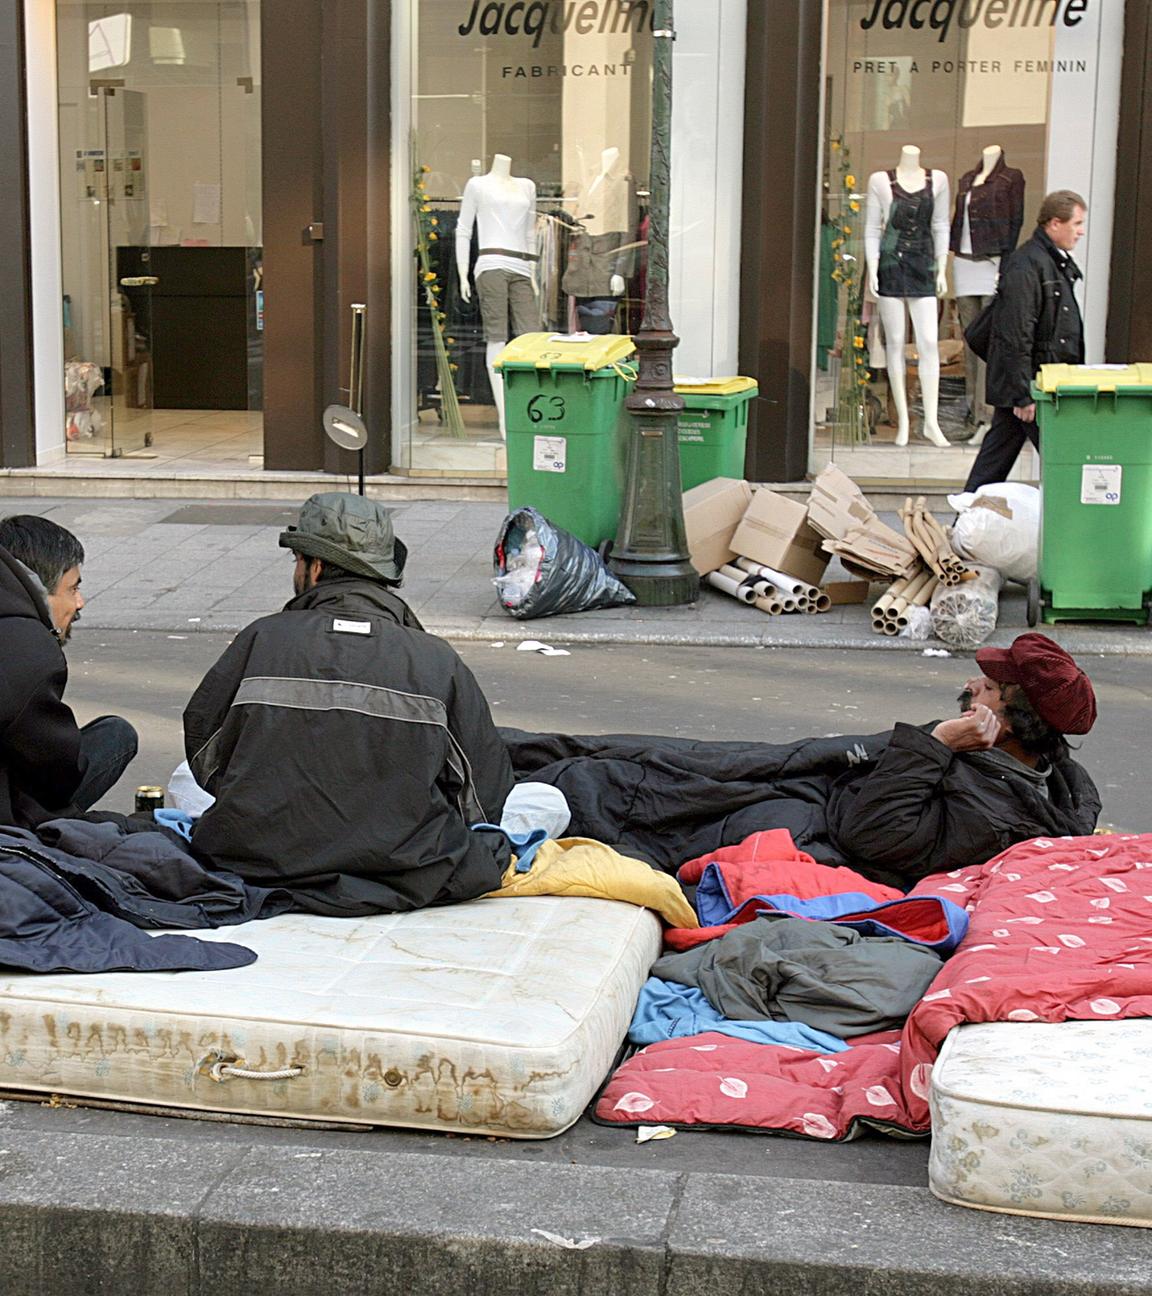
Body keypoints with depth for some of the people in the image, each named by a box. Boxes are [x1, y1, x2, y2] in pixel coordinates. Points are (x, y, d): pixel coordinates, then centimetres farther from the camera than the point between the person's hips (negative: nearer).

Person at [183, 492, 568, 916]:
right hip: (403, 871, 0)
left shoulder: (263, 638, -1)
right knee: (548, 802, 20)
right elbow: (486, 793, 0)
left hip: (261, 863, 1)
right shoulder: (439, 661, -3)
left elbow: (200, 744, 9)